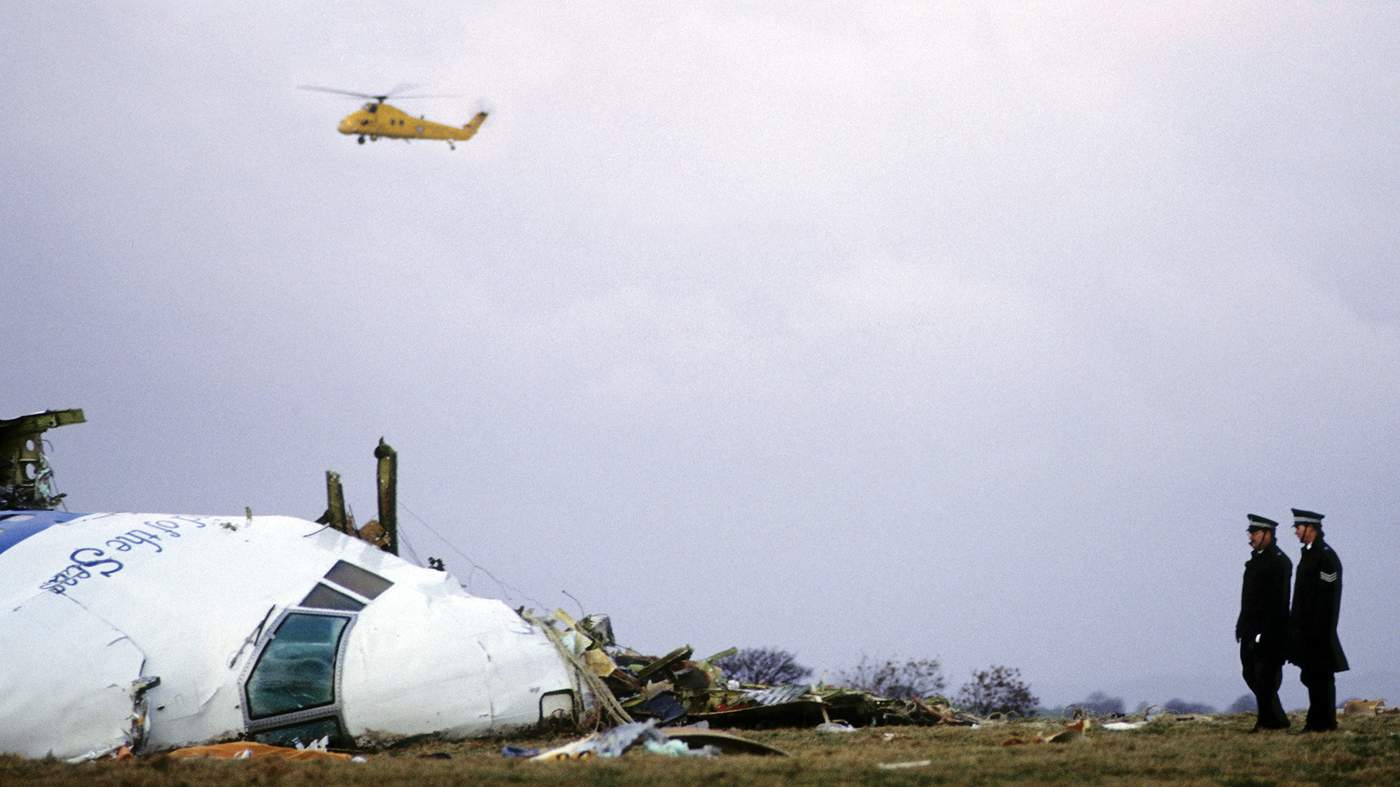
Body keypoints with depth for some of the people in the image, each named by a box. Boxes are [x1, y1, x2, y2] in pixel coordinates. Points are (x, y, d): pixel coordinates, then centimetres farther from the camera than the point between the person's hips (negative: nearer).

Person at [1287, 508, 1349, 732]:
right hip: (1307, 628, 10)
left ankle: (1324, 722, -1)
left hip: (1318, 628, -10)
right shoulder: (1309, 553, 16)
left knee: (1320, 675, -5)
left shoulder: (1325, 556, -13)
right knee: (1311, 675, 10)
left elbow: (1328, 596, -18)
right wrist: (1296, 625, 17)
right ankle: (1317, 721, 14)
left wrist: (1318, 629, -20)